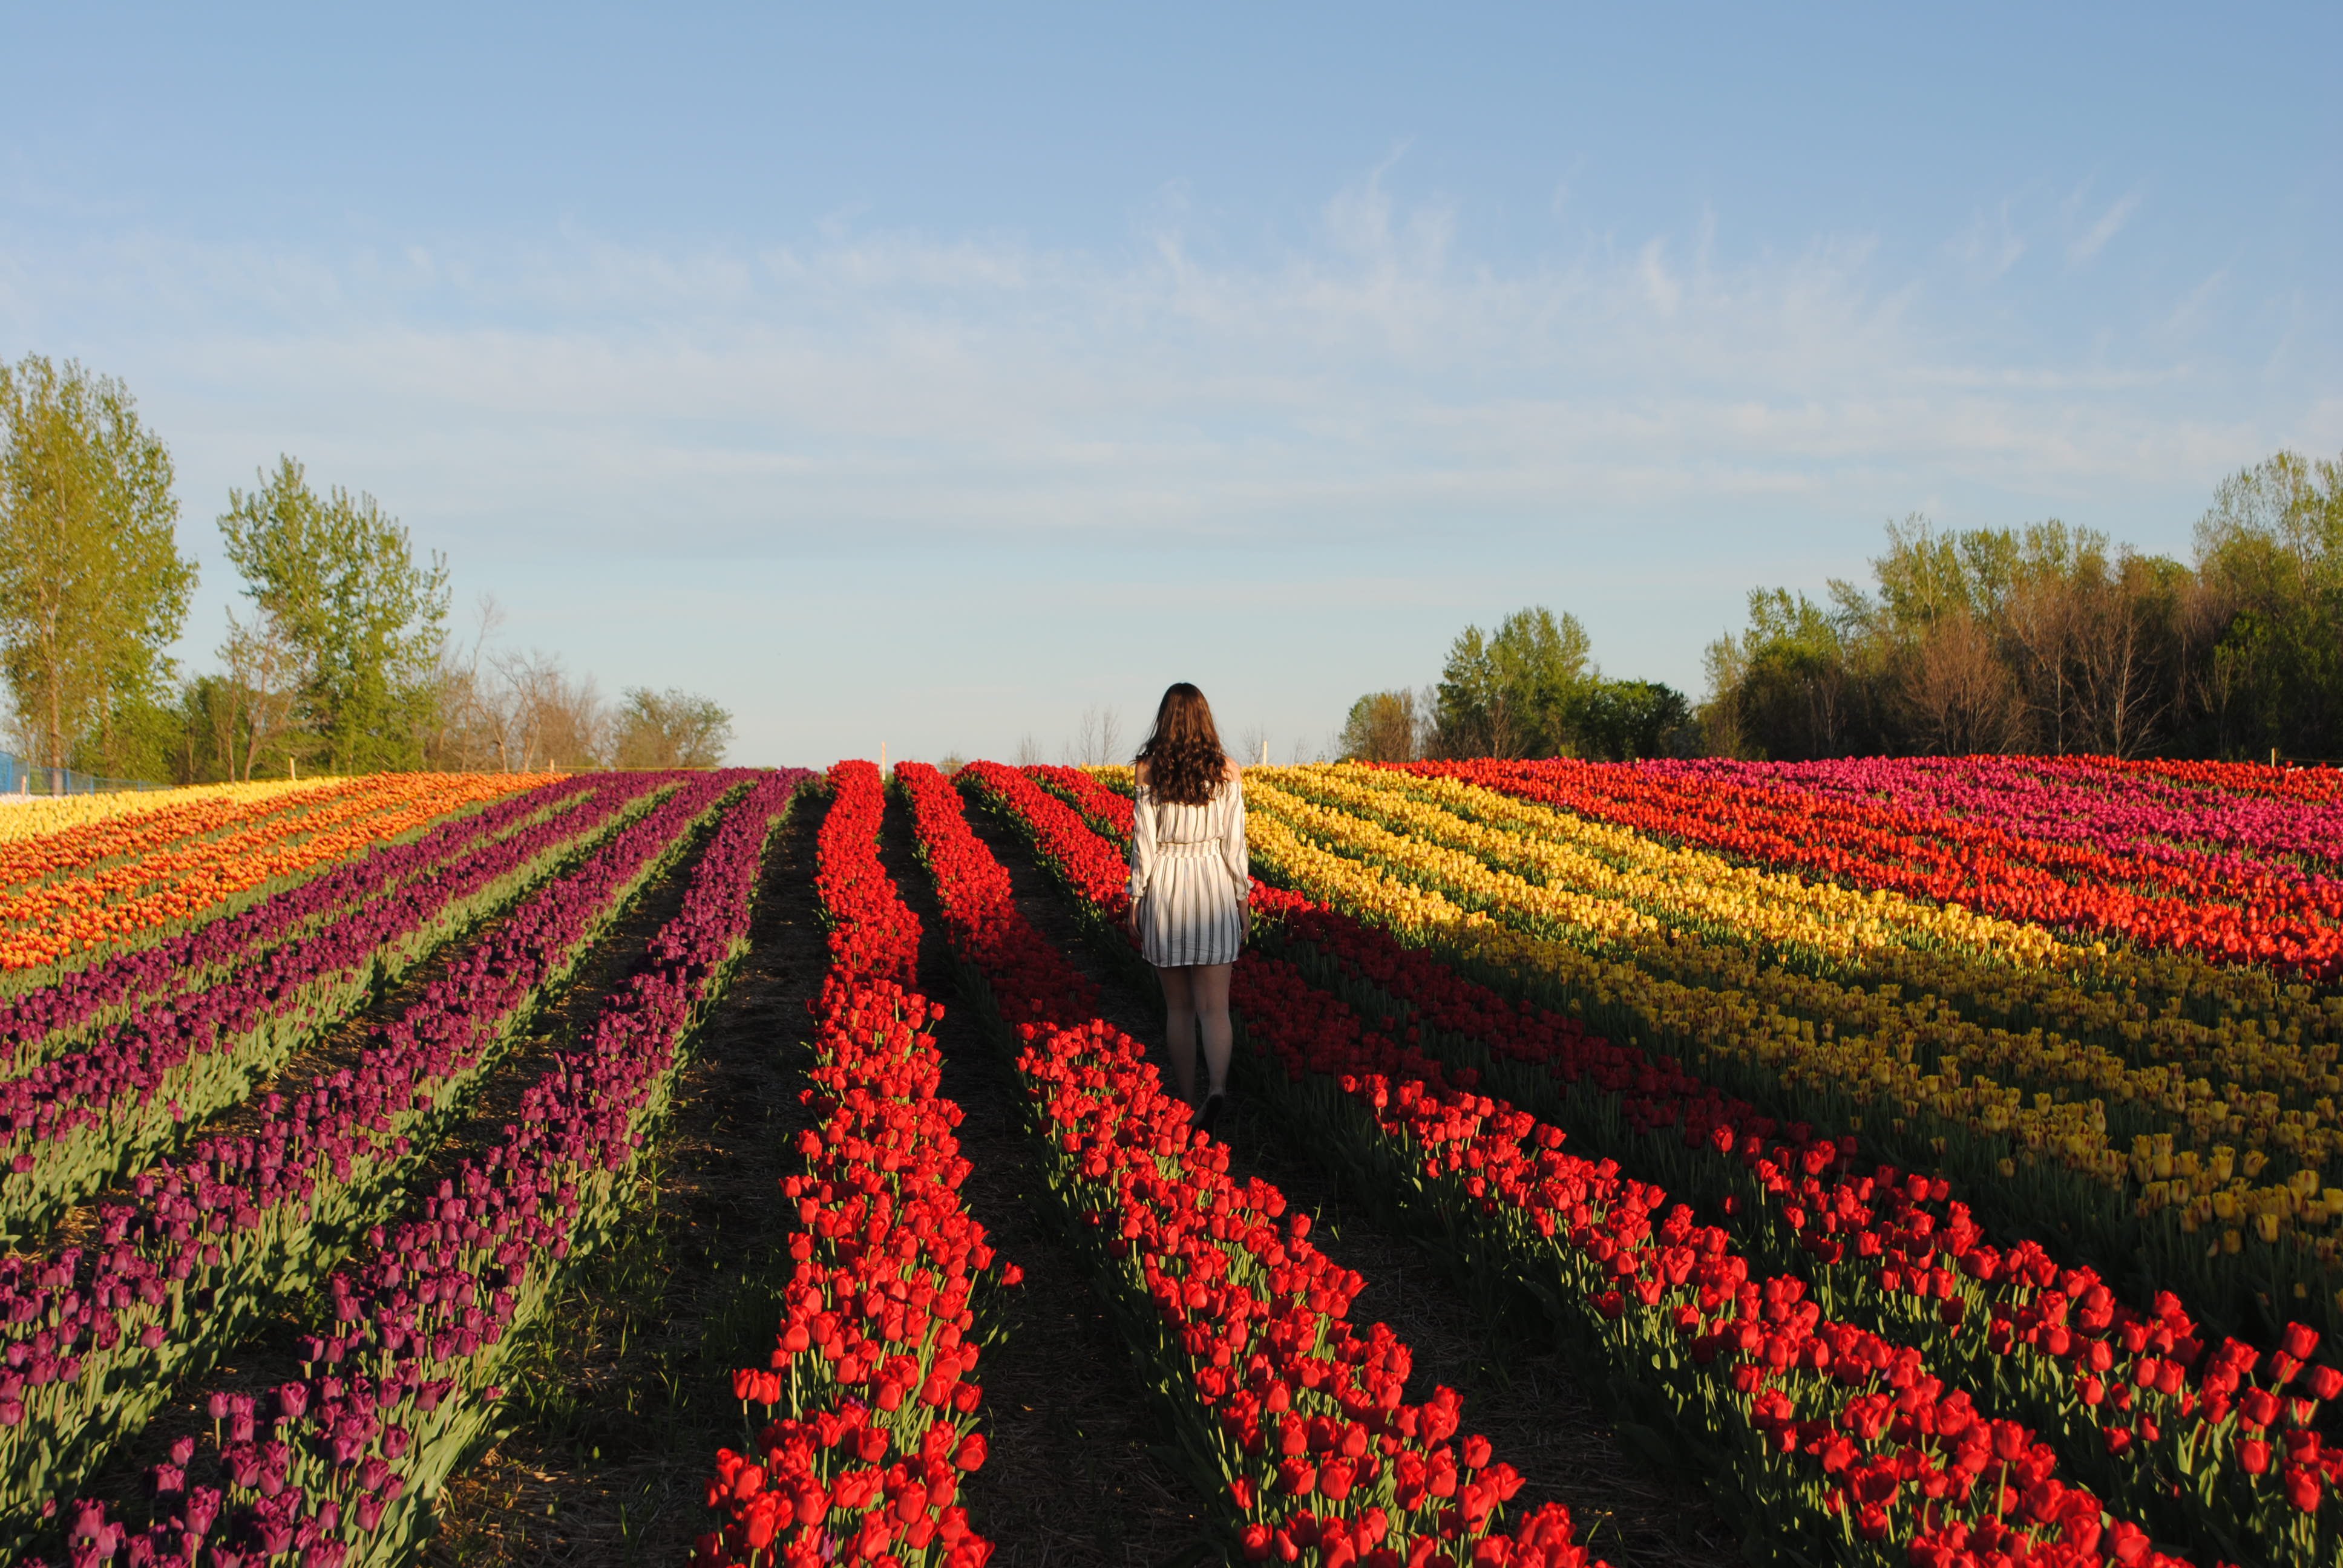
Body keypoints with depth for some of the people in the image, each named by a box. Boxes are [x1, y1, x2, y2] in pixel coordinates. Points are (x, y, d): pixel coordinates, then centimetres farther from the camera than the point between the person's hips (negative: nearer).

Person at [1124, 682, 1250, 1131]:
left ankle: (1187, 1103, 13)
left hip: (1166, 886, 0)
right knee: (1214, 1005, -2)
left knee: (1178, 1005, 11)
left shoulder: (1149, 770, -3)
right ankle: (1217, 1088, -26)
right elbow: (1233, 841, 0)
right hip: (1214, 887, 0)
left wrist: (1137, 898, 4)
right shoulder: (1225, 771, -1)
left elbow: (1145, 838, -3)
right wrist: (1243, 897, 8)